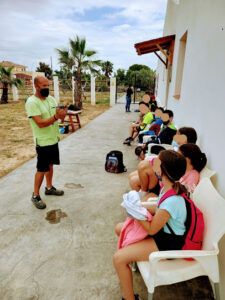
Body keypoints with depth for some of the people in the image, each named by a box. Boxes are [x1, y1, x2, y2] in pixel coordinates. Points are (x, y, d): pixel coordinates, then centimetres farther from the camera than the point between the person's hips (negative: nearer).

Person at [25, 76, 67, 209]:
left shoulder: (51, 99, 7)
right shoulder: (32, 102, -16)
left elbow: (58, 116, 8)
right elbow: (40, 123, -23)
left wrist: (63, 112, -14)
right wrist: (56, 116, -33)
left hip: (54, 138, 7)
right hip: (43, 141, -7)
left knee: (50, 164, 18)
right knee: (42, 169, 0)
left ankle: (49, 187, 36)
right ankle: (35, 196, 15)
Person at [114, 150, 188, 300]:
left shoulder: (172, 201, -36)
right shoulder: (169, 187, -9)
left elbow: (151, 229, -24)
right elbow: (158, 208, 8)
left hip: (169, 243, -9)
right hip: (162, 229, 9)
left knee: (118, 258, -16)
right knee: (119, 228, 13)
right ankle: (132, 255, 37)